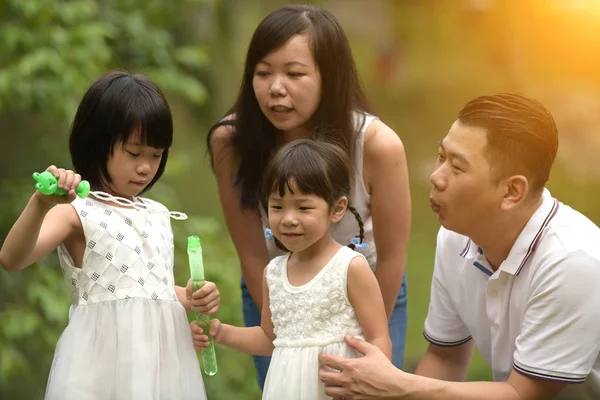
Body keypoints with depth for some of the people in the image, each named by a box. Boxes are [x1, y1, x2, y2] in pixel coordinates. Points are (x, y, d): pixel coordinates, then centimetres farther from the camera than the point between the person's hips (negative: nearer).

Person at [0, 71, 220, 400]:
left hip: (162, 355, 6)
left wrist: (195, 299, 4)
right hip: (105, 357, -6)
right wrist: (40, 204, -37)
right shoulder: (77, 211, -8)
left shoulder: (159, 215, 12)